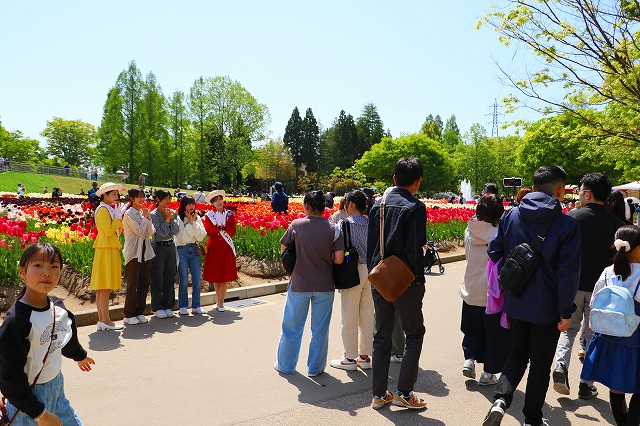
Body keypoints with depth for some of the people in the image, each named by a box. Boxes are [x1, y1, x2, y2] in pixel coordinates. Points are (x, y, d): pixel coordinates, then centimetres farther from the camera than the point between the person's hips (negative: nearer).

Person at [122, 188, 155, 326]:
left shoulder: (143, 213, 12)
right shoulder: (129, 214, -7)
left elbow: (150, 232, 5)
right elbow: (139, 231, -15)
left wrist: (148, 218, -6)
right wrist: (145, 217, -6)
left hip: (146, 252, 6)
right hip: (133, 253, -6)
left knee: (145, 283, 7)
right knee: (133, 284, -2)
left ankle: (139, 312, 17)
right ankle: (129, 315, 8)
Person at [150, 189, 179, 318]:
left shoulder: (172, 213, 6)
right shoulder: (153, 214, -7)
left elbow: (174, 231, -4)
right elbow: (162, 232, -15)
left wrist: (172, 218, -12)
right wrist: (167, 218, -12)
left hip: (170, 246, 5)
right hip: (158, 246, -5)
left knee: (170, 278, 8)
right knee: (157, 279, 1)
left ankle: (168, 306, 18)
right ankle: (157, 308, 11)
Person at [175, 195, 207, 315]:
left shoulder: (197, 218, 9)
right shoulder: (178, 218, -3)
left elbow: (201, 236, -2)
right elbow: (182, 237, -13)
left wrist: (194, 222, -8)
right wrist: (189, 222, -11)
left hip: (194, 249, 4)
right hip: (182, 250, -4)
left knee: (197, 279, 1)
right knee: (184, 280, -1)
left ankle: (196, 306, 12)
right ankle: (183, 306, 12)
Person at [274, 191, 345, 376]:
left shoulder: (296, 225, -8)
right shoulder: (333, 229, -8)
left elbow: (283, 251, 2)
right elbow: (339, 259, -12)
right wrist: (325, 260, 8)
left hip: (299, 284, 0)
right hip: (324, 286, 0)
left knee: (292, 327, 15)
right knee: (320, 329, 13)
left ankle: (286, 365, 29)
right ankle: (315, 368, 24)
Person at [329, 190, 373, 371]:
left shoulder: (343, 224, -10)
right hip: (370, 271, 5)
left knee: (349, 318, 6)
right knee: (367, 317, 14)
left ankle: (350, 358, 16)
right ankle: (365, 356, 24)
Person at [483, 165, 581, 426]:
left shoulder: (510, 216, -4)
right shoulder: (567, 225, -14)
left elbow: (494, 252, 1)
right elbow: (568, 272, -16)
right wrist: (566, 311, -9)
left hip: (515, 304, 3)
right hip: (546, 309, -3)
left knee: (518, 353, 22)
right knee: (540, 364, 14)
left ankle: (500, 399, 3)